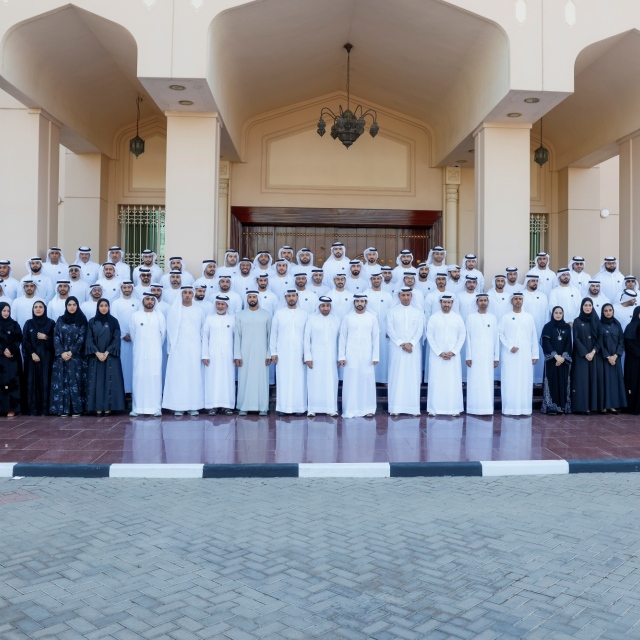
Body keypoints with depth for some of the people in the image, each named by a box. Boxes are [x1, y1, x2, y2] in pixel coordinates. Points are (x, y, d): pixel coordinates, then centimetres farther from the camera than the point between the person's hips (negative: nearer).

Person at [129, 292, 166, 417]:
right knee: (139, 379, -2)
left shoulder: (160, 316, 4)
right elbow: (132, 333, 10)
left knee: (155, 378, -3)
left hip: (155, 353, 0)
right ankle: (137, 408, 2)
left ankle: (156, 408, -1)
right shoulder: (135, 316, 3)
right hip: (139, 353, 0)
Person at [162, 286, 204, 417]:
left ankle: (193, 406, 4)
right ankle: (178, 407, -1)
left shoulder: (198, 312, 9)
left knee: (194, 376, 0)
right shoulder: (174, 310, 3)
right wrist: (170, 347, -3)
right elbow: (170, 330, 2)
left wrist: (203, 349, 6)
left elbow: (203, 331, 11)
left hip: (194, 350, 1)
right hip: (178, 349, -1)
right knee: (178, 376, -3)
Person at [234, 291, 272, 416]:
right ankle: (243, 407, 6)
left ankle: (263, 407, 7)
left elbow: (270, 335, 4)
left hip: (261, 354, 0)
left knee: (261, 380, 0)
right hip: (245, 354, 0)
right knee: (244, 380, 0)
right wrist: (237, 355, -3)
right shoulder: (240, 315, 3)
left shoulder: (266, 315, 3)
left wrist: (269, 354, -2)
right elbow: (237, 336, 2)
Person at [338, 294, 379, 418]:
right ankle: (350, 410, 7)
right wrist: (341, 356, -2)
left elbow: (376, 338, 3)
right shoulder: (348, 317, 2)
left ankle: (367, 409, 10)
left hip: (367, 355, 1)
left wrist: (375, 356, -2)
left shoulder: (372, 318, 4)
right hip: (351, 355, 0)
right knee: (351, 381, 0)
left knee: (367, 381, 1)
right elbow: (342, 337, 2)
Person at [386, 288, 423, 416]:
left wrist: (410, 343, -11)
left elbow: (420, 330, 2)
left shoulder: (417, 312, 9)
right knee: (397, 377, -2)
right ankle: (395, 408, -1)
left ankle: (414, 407, 2)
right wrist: (401, 343, -11)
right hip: (397, 348, -1)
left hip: (413, 348, 1)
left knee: (413, 377, 0)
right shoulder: (392, 311, 5)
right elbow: (390, 329, -2)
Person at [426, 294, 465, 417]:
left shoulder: (458, 318, 5)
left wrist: (453, 352, -6)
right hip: (437, 355, -1)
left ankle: (454, 409, 5)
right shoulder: (433, 317, 1)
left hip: (453, 355, 1)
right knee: (436, 381, -1)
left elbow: (462, 336, 4)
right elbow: (430, 336, -2)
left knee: (453, 381, 0)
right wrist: (440, 353, -9)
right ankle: (434, 409, 3)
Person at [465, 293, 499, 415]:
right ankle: (475, 409, 1)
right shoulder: (471, 317, 3)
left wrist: (497, 357, 6)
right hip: (475, 355, -2)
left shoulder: (493, 318, 10)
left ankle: (487, 408, 6)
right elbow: (467, 337, 0)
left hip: (488, 355, 2)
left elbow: (496, 338, 10)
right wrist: (468, 356, -5)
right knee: (475, 382, -3)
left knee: (488, 381, 1)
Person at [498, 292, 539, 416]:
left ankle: (524, 409, 3)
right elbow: (500, 334, -1)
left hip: (525, 355, 2)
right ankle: (509, 409, -1)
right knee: (509, 381, -3)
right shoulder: (505, 317, 6)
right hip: (509, 354, -1)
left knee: (525, 381, -1)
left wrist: (535, 354, 4)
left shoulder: (529, 317, 11)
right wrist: (509, 347, -12)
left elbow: (534, 337, 9)